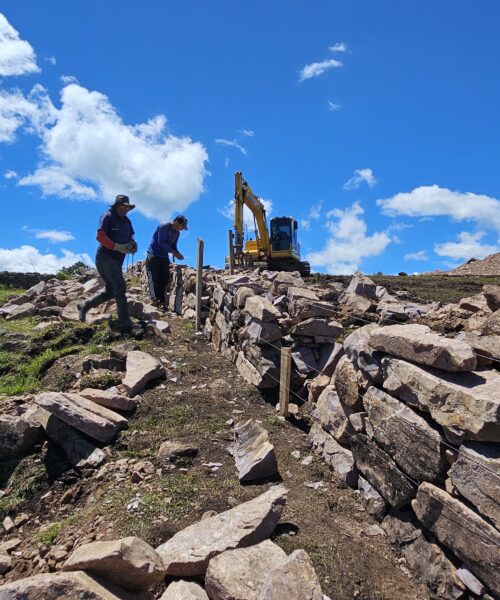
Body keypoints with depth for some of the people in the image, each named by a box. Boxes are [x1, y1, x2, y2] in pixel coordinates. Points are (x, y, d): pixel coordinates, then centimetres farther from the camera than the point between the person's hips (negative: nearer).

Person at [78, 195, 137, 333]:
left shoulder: (127, 221, 15)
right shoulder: (107, 216, -8)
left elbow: (130, 238, 18)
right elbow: (100, 236, -18)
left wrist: (132, 245, -7)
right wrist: (117, 247, -27)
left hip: (117, 260, 9)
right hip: (105, 257, -9)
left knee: (110, 291, 13)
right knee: (120, 286, -21)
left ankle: (84, 306, 31)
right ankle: (124, 323, -22)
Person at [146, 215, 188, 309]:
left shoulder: (177, 233, 7)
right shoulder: (163, 226, -15)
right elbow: (161, 242, -22)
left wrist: (178, 254, -8)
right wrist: (173, 252, -23)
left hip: (164, 257, 7)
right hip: (153, 255, -7)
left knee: (165, 279, 1)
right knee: (154, 278, -9)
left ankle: (163, 301, 2)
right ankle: (155, 299, -10)